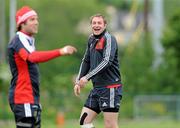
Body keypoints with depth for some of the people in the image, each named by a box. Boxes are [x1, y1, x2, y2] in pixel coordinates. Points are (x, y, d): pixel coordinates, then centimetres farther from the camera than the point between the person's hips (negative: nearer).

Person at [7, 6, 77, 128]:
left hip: (32, 98, 10)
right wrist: (60, 52, -41)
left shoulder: (29, 40, 19)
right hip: (23, 98, -10)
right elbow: (32, 57, -33)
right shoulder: (19, 41, -14)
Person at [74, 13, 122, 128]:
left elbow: (107, 61, -22)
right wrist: (78, 81, 13)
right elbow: (86, 61, 23)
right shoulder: (92, 39, 14)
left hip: (110, 87, -8)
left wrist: (87, 77, -25)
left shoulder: (109, 39, -9)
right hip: (97, 88, 8)